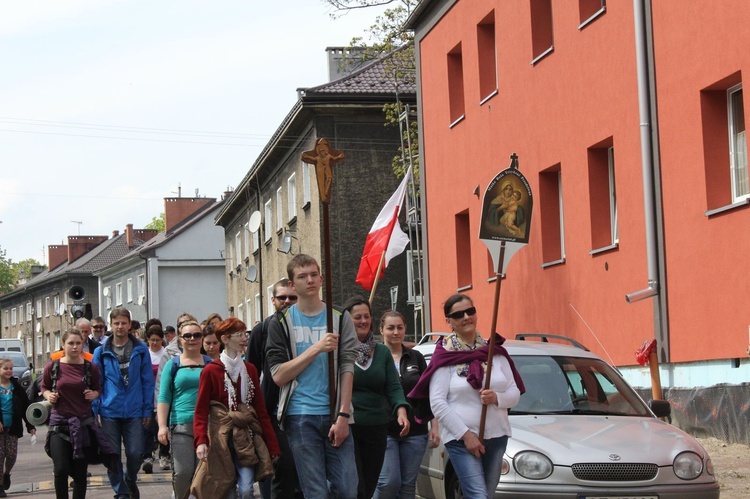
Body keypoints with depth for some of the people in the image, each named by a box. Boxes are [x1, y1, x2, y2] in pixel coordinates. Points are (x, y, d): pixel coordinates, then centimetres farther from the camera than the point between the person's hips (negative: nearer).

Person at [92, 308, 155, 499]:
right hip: (110, 411, 1)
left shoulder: (140, 350, 3)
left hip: (134, 411, -1)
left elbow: (147, 382, 4)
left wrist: (148, 409, 0)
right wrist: (94, 410, -1)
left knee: (135, 452, -3)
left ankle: (130, 480, 27)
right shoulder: (101, 352, 4)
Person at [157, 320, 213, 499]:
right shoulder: (173, 365, 8)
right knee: (182, 472, -10)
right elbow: (164, 398, 4)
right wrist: (162, 426, -6)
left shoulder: (211, 364, 11)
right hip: (181, 425, -1)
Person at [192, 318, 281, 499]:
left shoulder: (250, 370, 10)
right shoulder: (211, 371, -3)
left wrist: (273, 446, 5)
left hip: (246, 436, 3)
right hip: (221, 437, -3)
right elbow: (201, 411, -6)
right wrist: (201, 441, -21)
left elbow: (261, 409, 10)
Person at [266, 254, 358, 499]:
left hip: (335, 416, 1)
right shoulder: (281, 323, 7)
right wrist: (316, 348, -11)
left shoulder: (340, 318, 9)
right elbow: (279, 375, -2)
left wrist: (343, 416, -9)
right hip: (300, 417, -1)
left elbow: (347, 369, 1)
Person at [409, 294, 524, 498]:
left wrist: (496, 398, -14)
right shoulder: (445, 356, -3)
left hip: (496, 437, 5)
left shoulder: (495, 352, 10)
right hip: (460, 440, -5)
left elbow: (514, 394, 9)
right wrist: (466, 434, -15)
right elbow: (437, 403, -9)